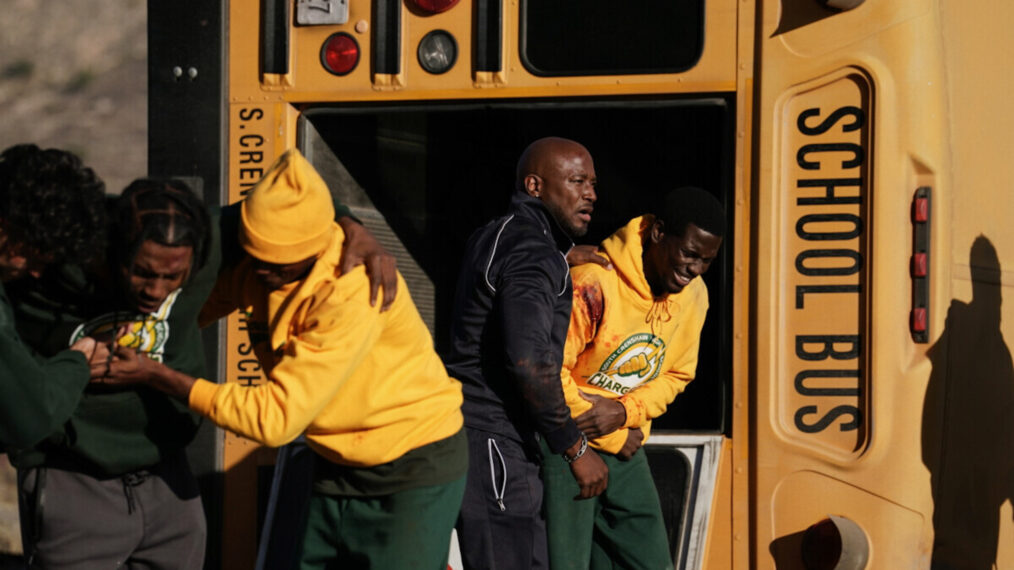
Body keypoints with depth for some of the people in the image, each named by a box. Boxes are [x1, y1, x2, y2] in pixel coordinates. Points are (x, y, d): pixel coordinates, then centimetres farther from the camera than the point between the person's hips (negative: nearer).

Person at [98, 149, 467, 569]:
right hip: (338, 466, 7)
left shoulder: (353, 292, -31)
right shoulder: (255, 266, -8)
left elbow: (277, 416, -30)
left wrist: (157, 375, -28)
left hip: (415, 468, -7)